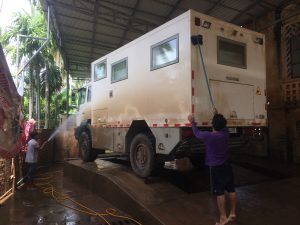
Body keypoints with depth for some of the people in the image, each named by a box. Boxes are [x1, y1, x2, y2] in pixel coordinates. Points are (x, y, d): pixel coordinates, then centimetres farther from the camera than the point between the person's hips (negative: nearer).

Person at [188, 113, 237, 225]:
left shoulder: (208, 136, -20)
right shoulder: (225, 133, -6)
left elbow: (197, 133, -1)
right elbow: (223, 125, 19)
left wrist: (192, 122, 14)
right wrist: (218, 116, 27)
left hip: (216, 167, -6)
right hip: (227, 165, 6)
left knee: (219, 192, 2)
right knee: (231, 190, 15)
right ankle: (233, 213, 28)